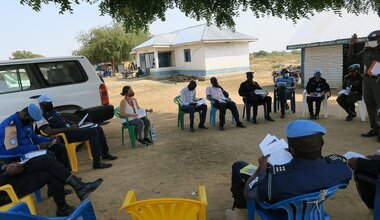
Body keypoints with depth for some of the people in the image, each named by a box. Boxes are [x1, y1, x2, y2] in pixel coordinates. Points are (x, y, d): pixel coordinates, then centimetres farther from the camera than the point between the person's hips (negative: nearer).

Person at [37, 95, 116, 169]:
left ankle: (105, 153, 13)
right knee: (93, 132, -25)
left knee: (98, 128, 3)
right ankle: (96, 162, -25)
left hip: (70, 130, 9)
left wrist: (73, 125, 6)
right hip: (66, 136, -9)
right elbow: (48, 131, -24)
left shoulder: (53, 111, 20)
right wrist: (69, 129, -26)